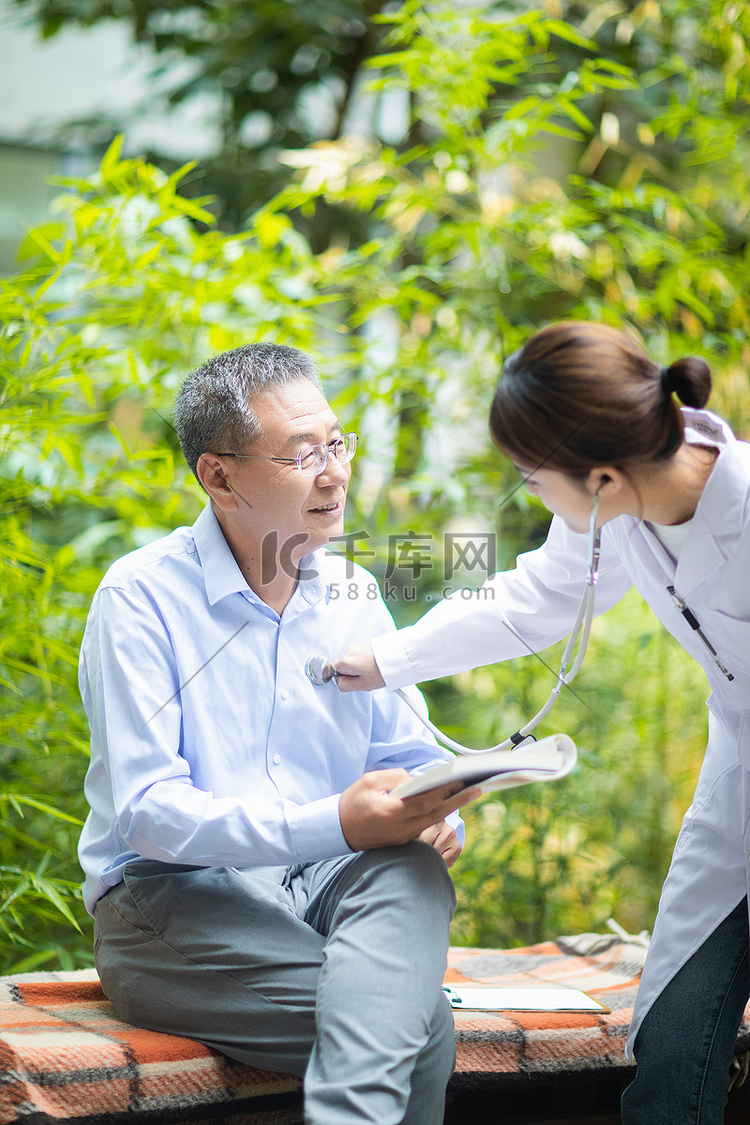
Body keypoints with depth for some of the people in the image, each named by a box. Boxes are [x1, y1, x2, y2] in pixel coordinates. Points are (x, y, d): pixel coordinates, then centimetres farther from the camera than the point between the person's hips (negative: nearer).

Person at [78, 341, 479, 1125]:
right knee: (421, 1024, -29)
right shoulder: (142, 596, -7)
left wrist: (435, 814, -13)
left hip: (330, 884, 5)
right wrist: (335, 824, -29)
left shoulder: (351, 596, 12)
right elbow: (147, 811, -16)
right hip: (170, 896, -5)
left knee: (412, 873, -33)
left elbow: (406, 755, 14)